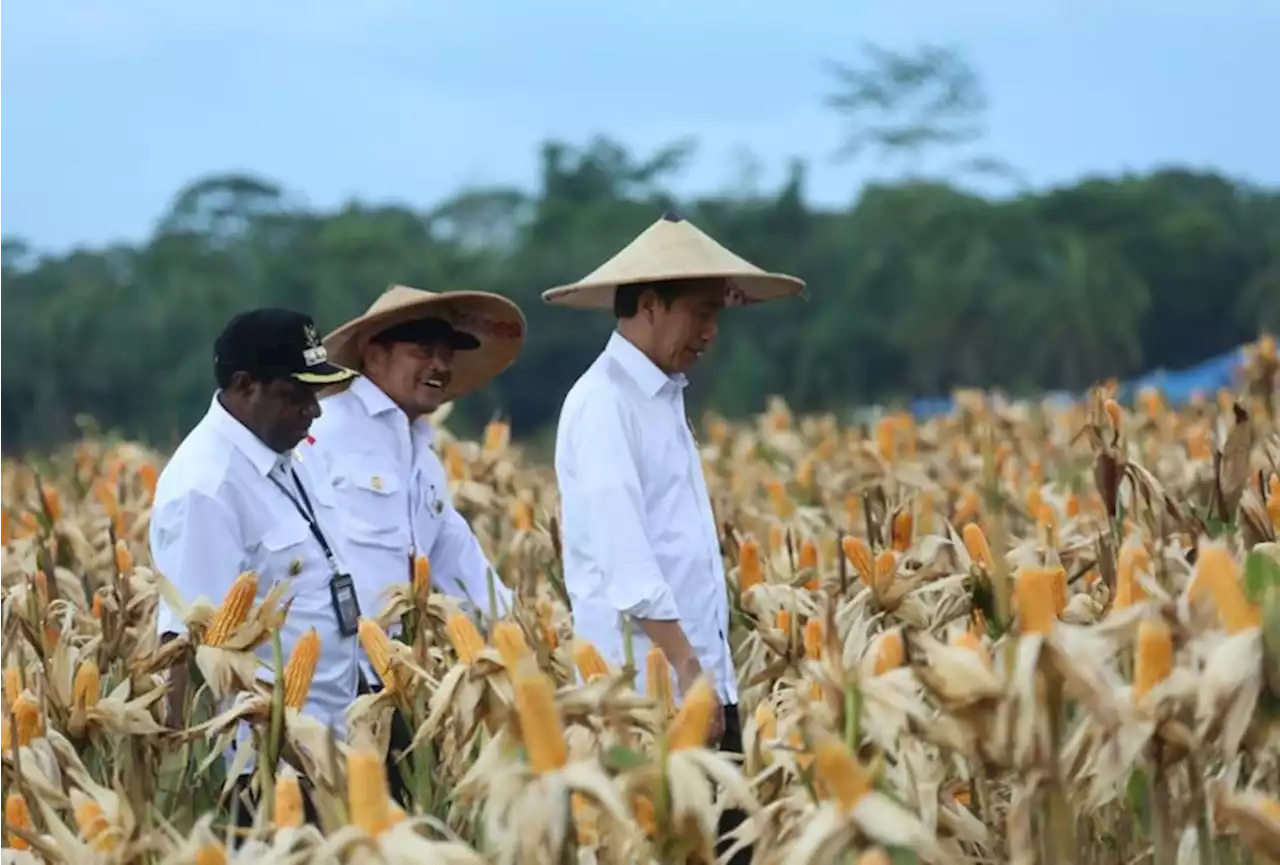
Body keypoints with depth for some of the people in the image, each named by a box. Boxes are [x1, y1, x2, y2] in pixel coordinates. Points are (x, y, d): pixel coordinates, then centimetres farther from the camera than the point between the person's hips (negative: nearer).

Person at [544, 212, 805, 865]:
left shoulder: (663, 396, 18)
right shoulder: (603, 402, -11)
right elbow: (623, 554, -19)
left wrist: (708, 669, 15)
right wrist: (684, 665, -23)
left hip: (703, 679, 9)